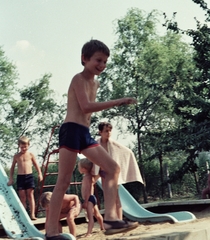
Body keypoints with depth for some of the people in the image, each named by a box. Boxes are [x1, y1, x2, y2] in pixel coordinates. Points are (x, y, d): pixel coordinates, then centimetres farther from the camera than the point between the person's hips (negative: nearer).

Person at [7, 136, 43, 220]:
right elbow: (12, 168, 13)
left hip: (29, 176, -1)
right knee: (22, 197, 2)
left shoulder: (30, 155, 5)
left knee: (30, 195, -4)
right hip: (20, 177, 1)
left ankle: (32, 214, -7)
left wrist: (40, 174, -5)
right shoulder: (16, 156, 8)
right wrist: (11, 179, 8)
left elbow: (36, 165, 9)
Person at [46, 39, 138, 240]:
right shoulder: (79, 79, -6)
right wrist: (118, 102, -23)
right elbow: (86, 107, -21)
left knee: (113, 168, 0)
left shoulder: (95, 83, 21)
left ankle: (110, 218, -5)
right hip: (72, 131, -9)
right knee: (64, 181, -8)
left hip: (85, 134, 9)